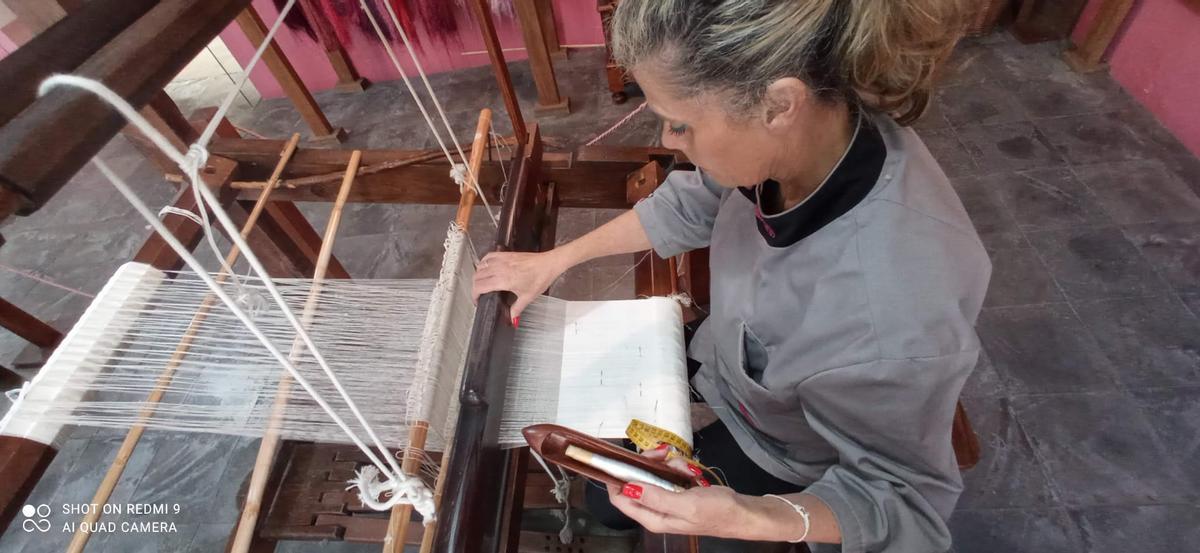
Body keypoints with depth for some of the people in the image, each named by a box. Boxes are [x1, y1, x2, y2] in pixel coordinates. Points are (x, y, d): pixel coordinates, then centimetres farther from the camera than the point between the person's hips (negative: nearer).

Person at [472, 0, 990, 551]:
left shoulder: (895, 328, -47)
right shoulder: (813, 125, -28)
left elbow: (900, 499, -25)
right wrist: (554, 260, -5)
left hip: (785, 449, -4)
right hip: (733, 355, 5)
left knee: (610, 500, 13)